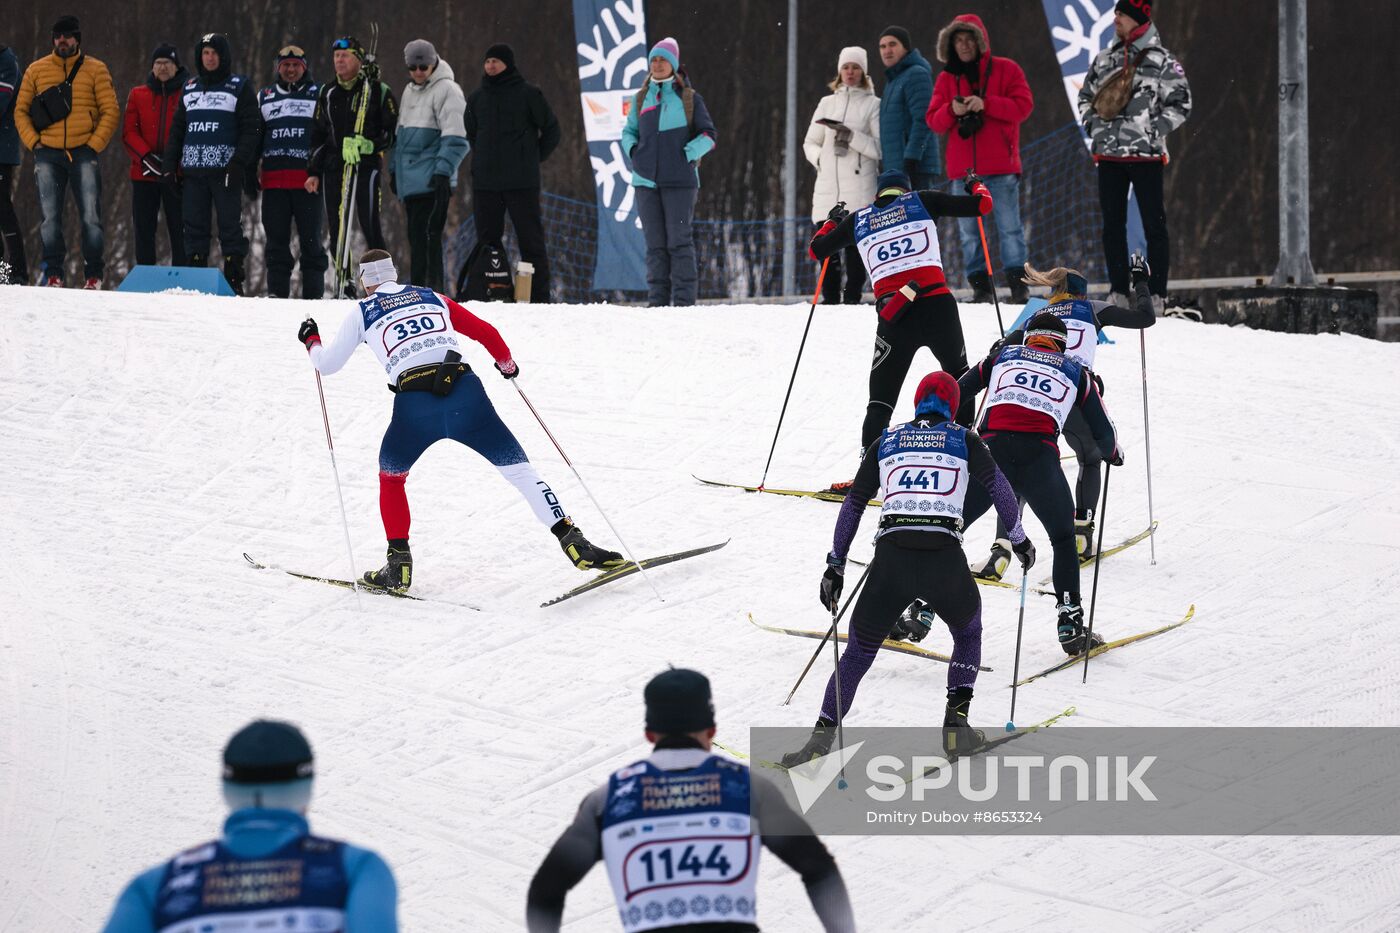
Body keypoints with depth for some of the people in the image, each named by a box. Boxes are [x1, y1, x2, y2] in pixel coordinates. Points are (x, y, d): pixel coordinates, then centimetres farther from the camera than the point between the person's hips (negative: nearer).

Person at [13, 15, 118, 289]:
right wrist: (33, 141, -1)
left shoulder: (95, 70, 5)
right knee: (50, 217, -2)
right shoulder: (36, 70, 10)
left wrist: (95, 144, -7)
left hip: (83, 154, -1)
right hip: (47, 154, 1)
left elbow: (111, 111, 3)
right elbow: (21, 110, 12)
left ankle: (94, 273, 4)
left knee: (90, 217, -4)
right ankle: (53, 273, 4)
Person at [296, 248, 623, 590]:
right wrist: (507, 364, 44)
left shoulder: (362, 314, 19)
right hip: (465, 392, 1)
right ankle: (572, 541, -2)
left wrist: (311, 341, 46)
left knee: (391, 476, 26)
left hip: (415, 406, -1)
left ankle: (399, 563, 19)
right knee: (519, 469, 9)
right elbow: (485, 332, 25)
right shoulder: (431, 298, 25)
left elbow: (327, 365, 24)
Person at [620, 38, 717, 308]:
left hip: (679, 179, -4)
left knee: (678, 240, -7)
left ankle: (684, 298, -4)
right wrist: (633, 150, 5)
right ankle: (657, 298, 8)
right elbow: (629, 131, 24)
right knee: (655, 242, 5)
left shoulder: (688, 98, 3)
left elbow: (709, 134, 4)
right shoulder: (641, 98, 13)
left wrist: (689, 154, -9)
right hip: (646, 180, 4)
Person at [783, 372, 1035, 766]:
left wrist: (835, 564, 25)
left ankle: (822, 734, 5)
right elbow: (998, 487, 7)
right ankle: (956, 723, 16)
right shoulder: (964, 440, 16)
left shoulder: (886, 441, 21)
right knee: (968, 632, 28)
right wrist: (1020, 539, 19)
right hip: (945, 557, -1)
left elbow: (854, 503, 21)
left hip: (891, 558, 1)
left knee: (859, 649, 15)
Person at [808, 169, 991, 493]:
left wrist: (833, 222, 45)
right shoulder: (921, 201, 13)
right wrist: (977, 188, 34)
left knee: (881, 400, 8)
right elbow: (982, 205, 11)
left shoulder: (859, 220, 17)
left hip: (894, 315, 1)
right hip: (937, 305, -1)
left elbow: (816, 250, 26)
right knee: (960, 380, 23)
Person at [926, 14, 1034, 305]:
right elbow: (933, 121, 9)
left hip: (1000, 165, -4)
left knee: (1009, 227, -5)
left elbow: (1024, 105, -6)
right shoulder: (946, 78, 12)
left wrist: (986, 104, -17)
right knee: (968, 231, 4)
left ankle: (1018, 284, -2)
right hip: (962, 168, 4)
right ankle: (980, 286, 8)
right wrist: (951, 111, -13)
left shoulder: (1005, 70, 3)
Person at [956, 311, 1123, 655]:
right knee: (1064, 539, 21)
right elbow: (1103, 435, 25)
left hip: (992, 450, 0)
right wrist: (1114, 455, 48)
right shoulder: (1076, 372, 23)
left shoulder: (1003, 355, 25)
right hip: (1040, 457, 0)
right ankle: (1071, 625, 13)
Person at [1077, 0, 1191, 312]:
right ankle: (1118, 292, 12)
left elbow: (1181, 104, -2)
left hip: (1146, 154, -5)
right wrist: (1092, 123, 6)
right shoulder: (1105, 59, 12)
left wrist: (1154, 130, -11)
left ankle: (1156, 294, -1)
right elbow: (1086, 95, 22)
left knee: (1154, 224, -3)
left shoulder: (1161, 60, -2)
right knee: (1113, 224, 6)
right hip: (1108, 153, 5)